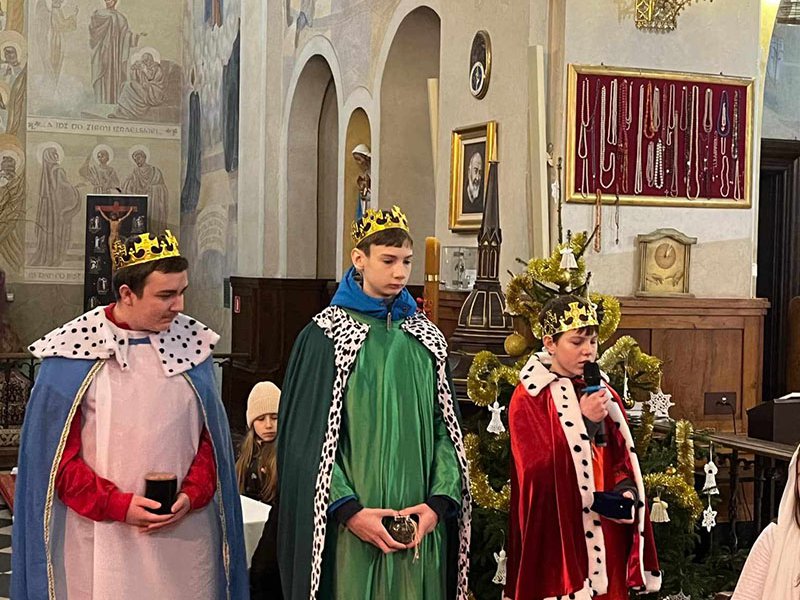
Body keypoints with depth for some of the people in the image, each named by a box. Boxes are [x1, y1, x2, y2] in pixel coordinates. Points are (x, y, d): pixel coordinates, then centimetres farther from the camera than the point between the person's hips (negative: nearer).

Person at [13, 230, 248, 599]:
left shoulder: (192, 345, 3)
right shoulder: (74, 353, -5)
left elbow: (211, 437, 7)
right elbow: (57, 452, -4)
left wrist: (193, 493, -8)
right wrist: (117, 505, -14)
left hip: (184, 535, 3)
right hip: (102, 538, -2)